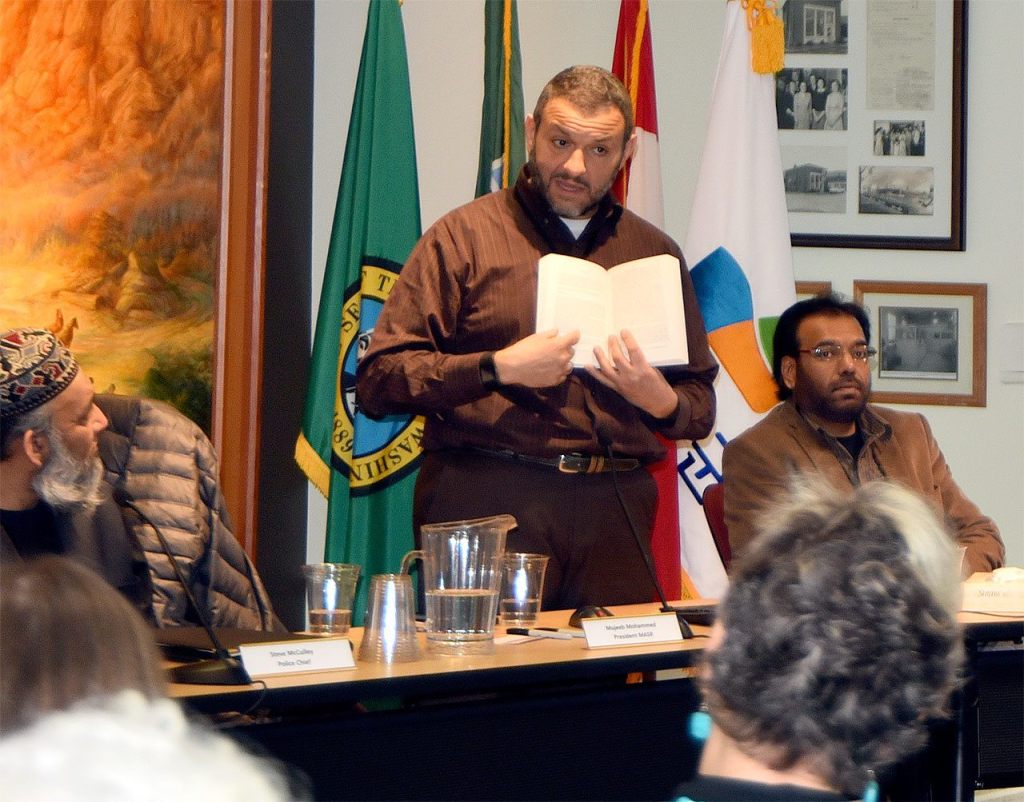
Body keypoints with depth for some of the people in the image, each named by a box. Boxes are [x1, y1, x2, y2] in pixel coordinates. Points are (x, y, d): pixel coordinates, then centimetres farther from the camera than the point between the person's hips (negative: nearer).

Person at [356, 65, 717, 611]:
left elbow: (701, 409, 20)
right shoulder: (464, 236, 6)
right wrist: (497, 368, -12)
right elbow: (378, 380, -2)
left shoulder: (655, 254, 19)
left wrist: (658, 397, -2)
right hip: (487, 502, -3)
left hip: (613, 509, 3)